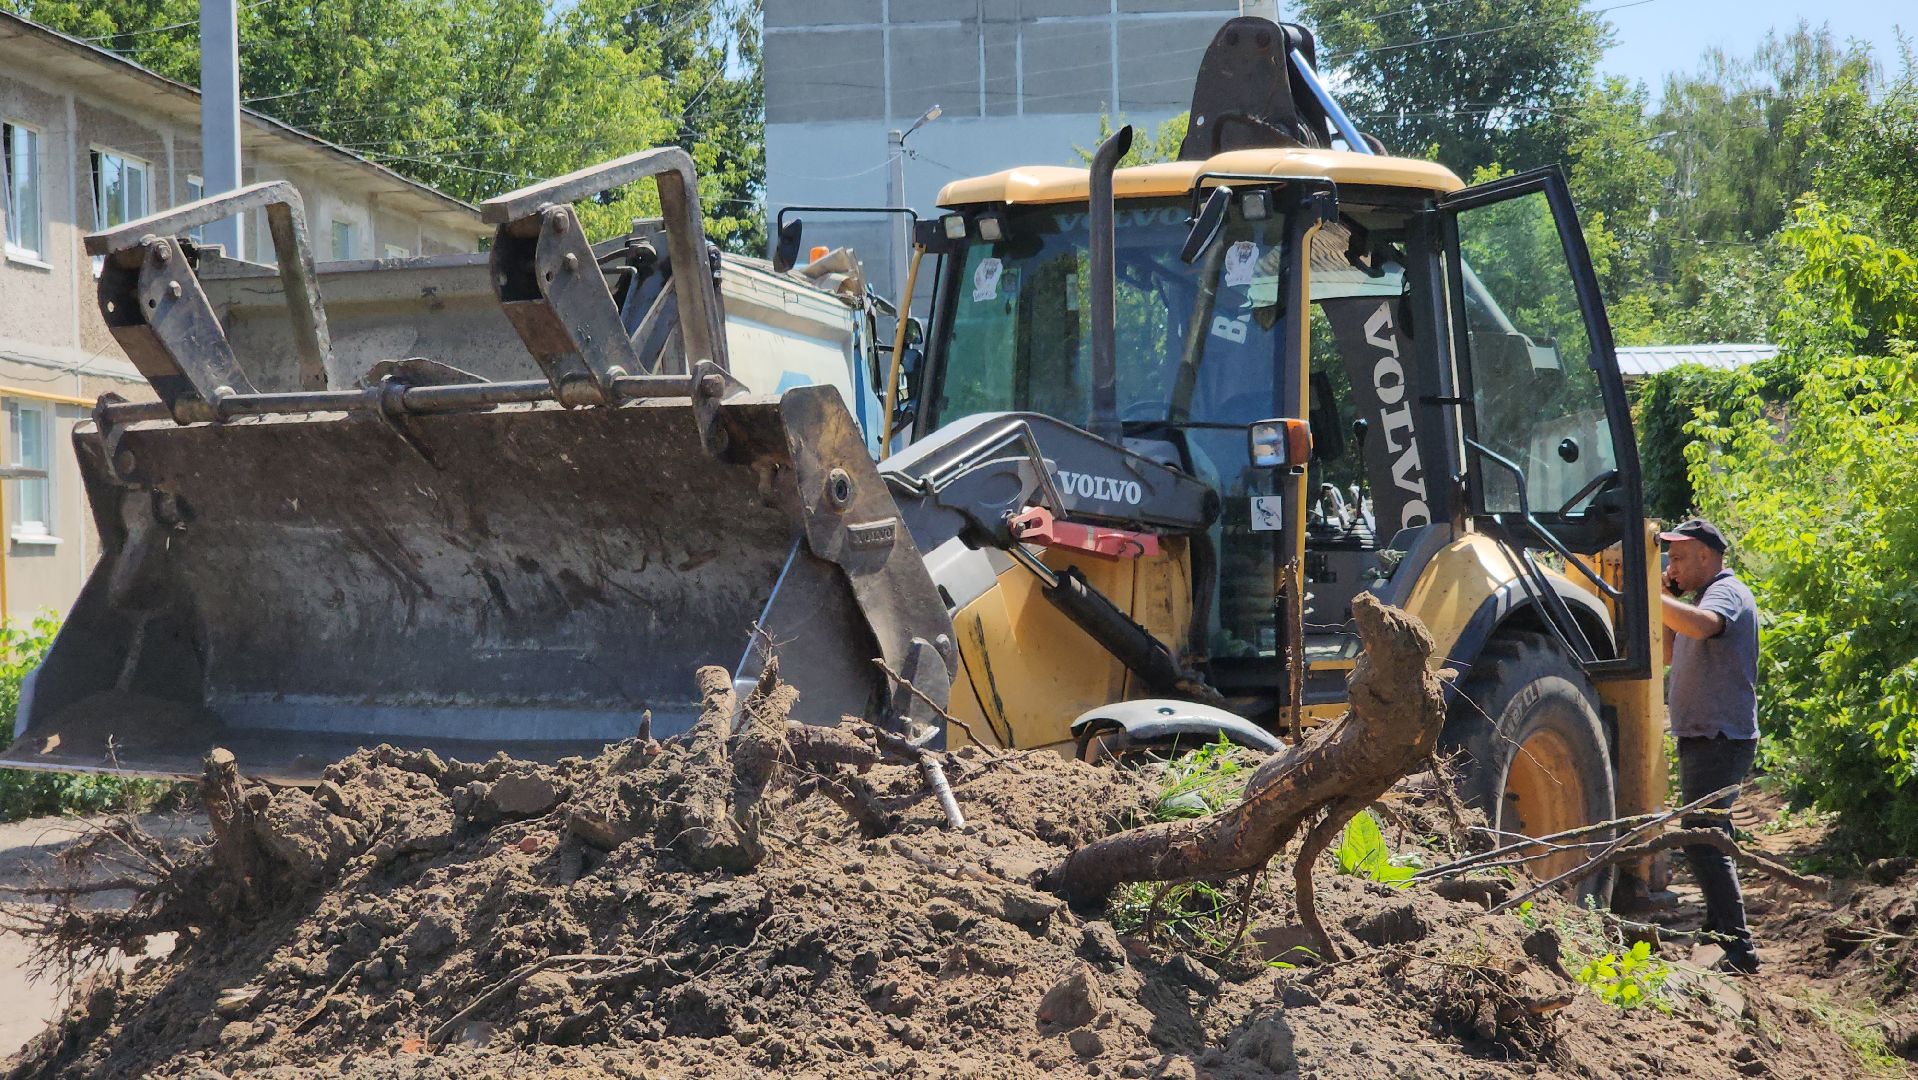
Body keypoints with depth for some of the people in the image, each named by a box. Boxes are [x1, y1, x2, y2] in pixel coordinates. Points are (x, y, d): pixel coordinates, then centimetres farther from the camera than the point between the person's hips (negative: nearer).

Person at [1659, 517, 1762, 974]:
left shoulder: (1727, 593, -13)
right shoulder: (1704, 597, 19)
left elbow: (1700, 626, -36)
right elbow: (1671, 653, 19)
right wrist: (1662, 600, 8)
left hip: (1720, 740, -11)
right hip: (1704, 738, 11)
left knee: (1703, 841, -16)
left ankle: (1738, 948, -18)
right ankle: (1718, 931, 36)